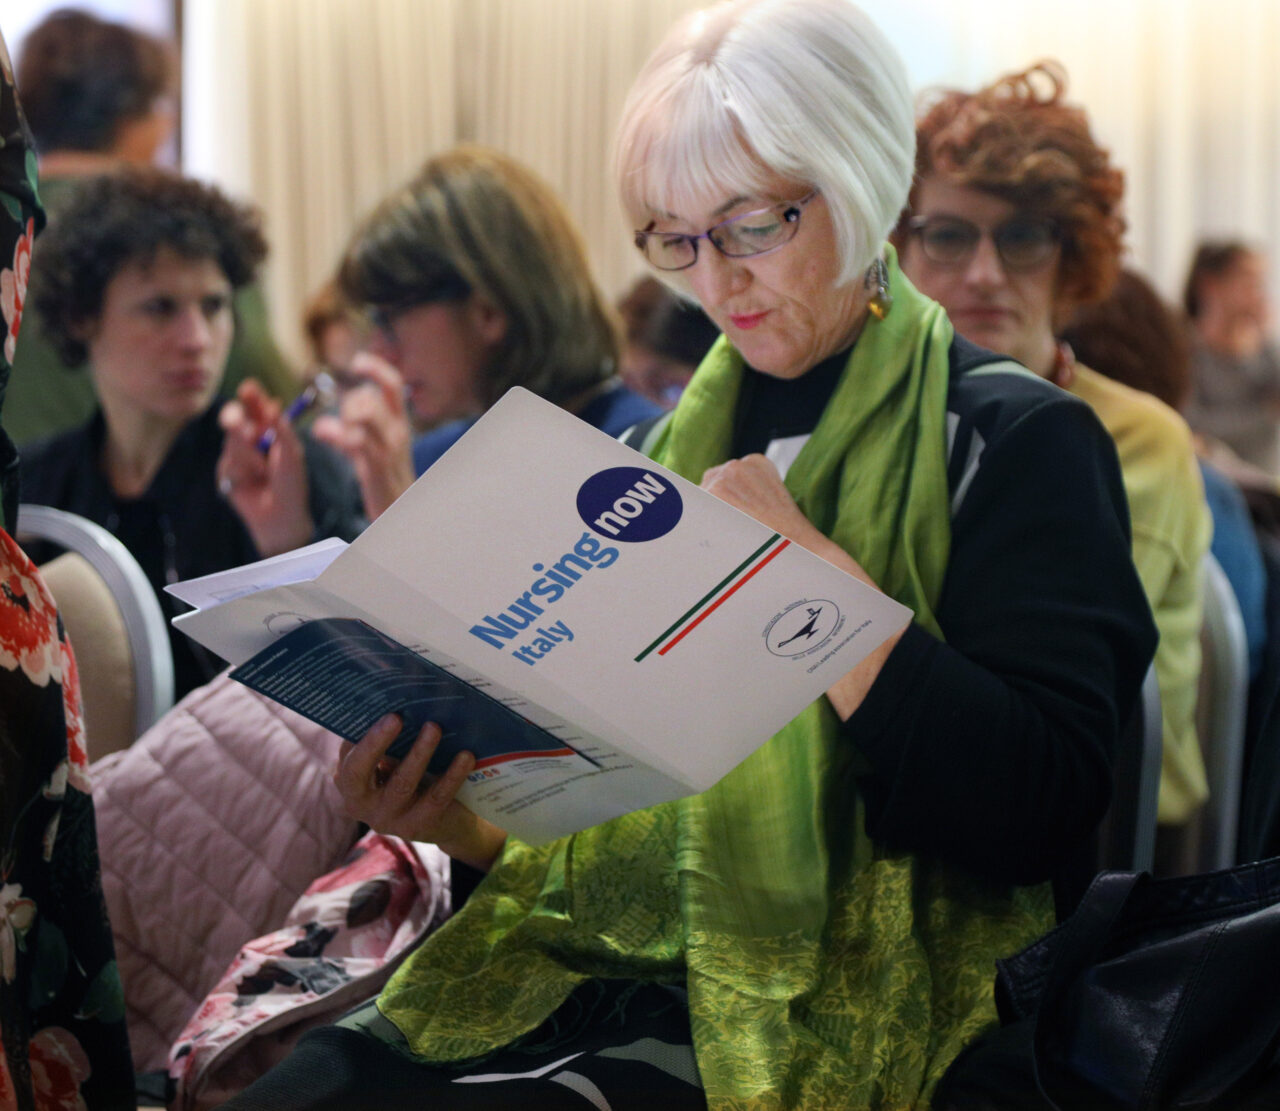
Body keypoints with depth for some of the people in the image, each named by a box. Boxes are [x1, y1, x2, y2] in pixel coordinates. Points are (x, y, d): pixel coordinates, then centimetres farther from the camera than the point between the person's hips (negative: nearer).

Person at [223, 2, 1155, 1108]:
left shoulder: (1015, 439, -2)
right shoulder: (686, 443, 17)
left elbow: (1040, 810, -15)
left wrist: (811, 568, -17)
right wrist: (461, 822, -2)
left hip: (811, 1009, -6)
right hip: (602, 952, 6)